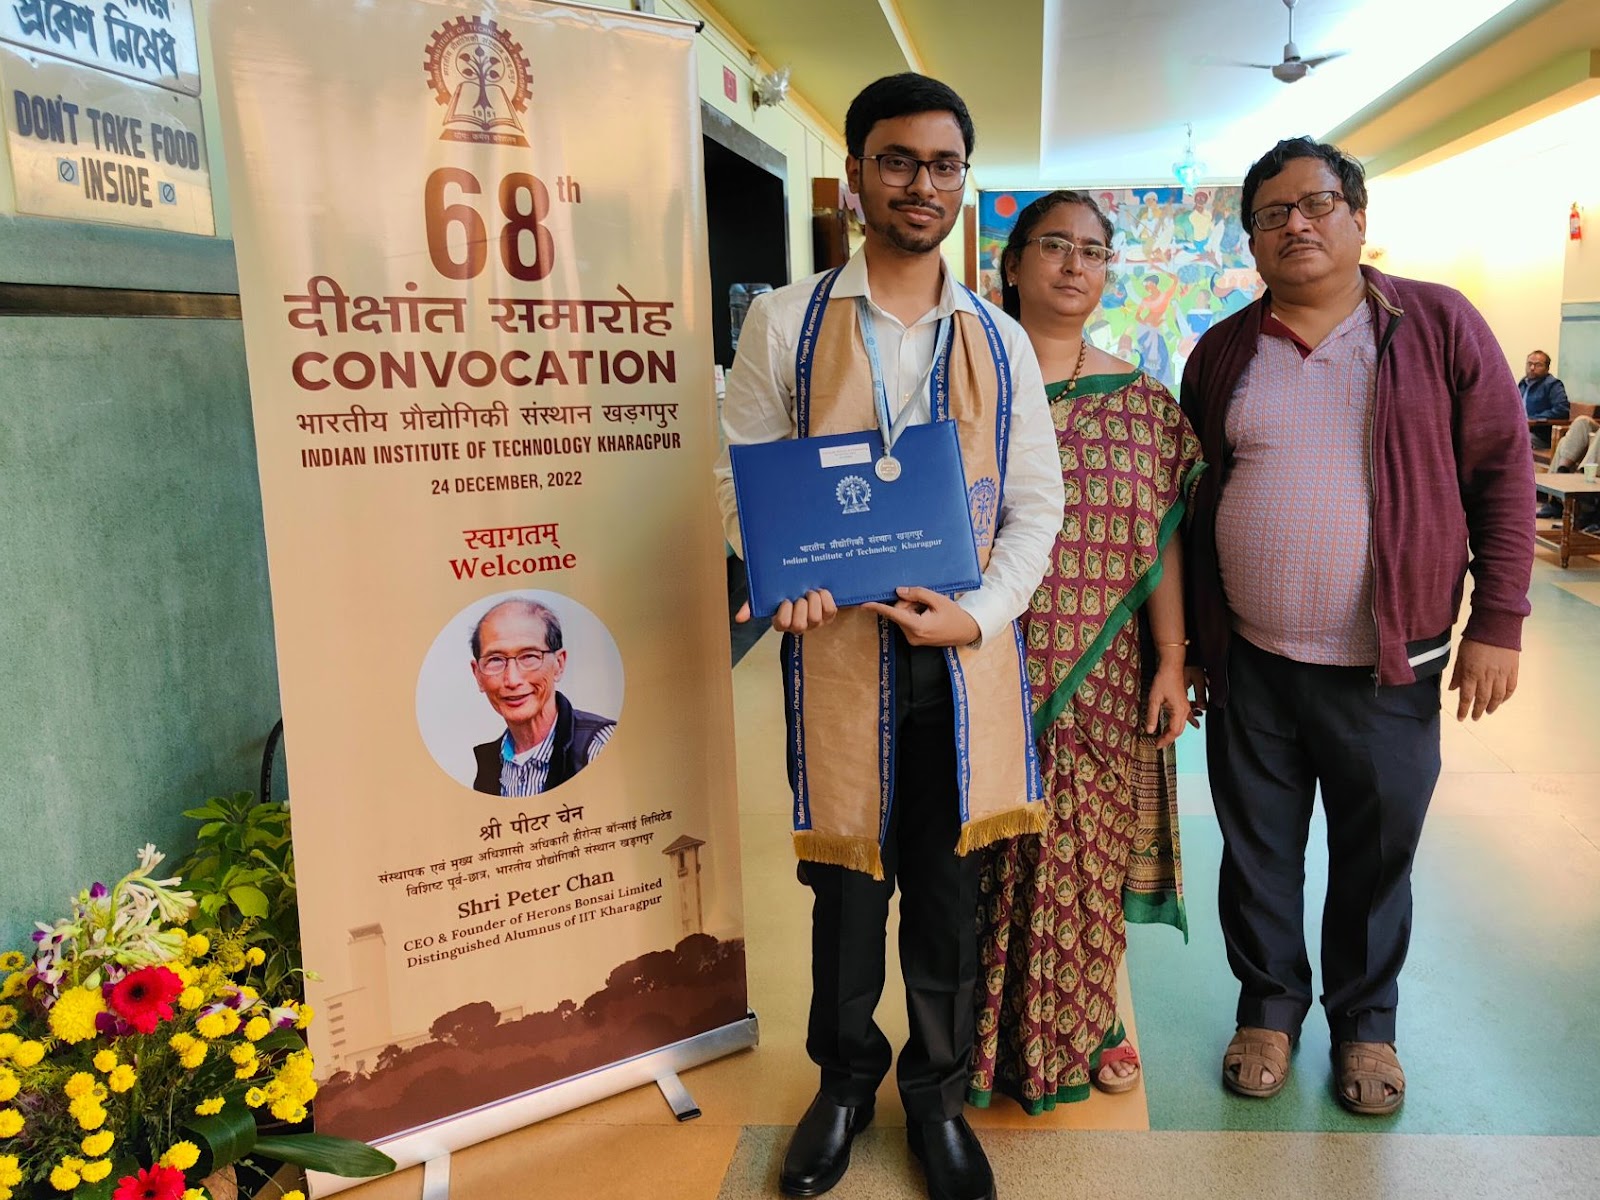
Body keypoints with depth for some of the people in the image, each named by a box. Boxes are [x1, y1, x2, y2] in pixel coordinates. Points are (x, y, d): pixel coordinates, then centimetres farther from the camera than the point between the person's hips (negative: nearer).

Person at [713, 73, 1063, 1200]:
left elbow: (1034, 503, 6)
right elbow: (743, 477, 3)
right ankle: (845, 1081, 38)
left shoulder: (999, 339, 8)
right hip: (837, 647, -1)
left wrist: (978, 613, -10)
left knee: (949, 889, 12)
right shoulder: (787, 323, 3)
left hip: (966, 652, 2)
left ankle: (938, 1095, 36)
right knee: (848, 884, 11)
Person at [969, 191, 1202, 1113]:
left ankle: (1090, 1021, 35)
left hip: (1101, 678, 2)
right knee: (995, 851, 8)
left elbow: (1163, 540, 5)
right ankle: (992, 1035, 29)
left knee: (1091, 852, 12)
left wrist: (1171, 664, 1)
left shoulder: (1142, 402, 6)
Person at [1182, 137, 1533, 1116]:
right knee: (1258, 850, 13)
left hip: (1389, 668, -1)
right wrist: (1188, 639, 8)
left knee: (1378, 854, 13)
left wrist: (1498, 620, -6)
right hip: (1249, 666, 2)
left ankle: (1366, 1019, 36)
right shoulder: (1223, 353, 5)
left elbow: (1503, 471, -1)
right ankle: (1271, 1004, 35)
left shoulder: (1438, 325, -1)